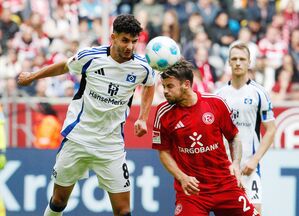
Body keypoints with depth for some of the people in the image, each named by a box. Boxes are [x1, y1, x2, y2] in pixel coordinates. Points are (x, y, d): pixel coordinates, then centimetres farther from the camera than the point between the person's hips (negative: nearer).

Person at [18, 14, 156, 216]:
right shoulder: (89, 56, -12)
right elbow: (64, 67, 10)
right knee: (59, 200, 9)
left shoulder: (141, 67, -8)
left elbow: (150, 85, 17)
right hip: (77, 137, 0)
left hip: (111, 145, 0)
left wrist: (143, 118, 7)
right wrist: (32, 77, 22)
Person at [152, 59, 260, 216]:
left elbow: (234, 137, 9)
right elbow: (164, 152, 3)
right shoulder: (164, 113, -4)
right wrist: (182, 178, -11)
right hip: (190, 189, -1)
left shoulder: (216, 103, -3)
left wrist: (236, 163, -6)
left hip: (225, 184, 1)